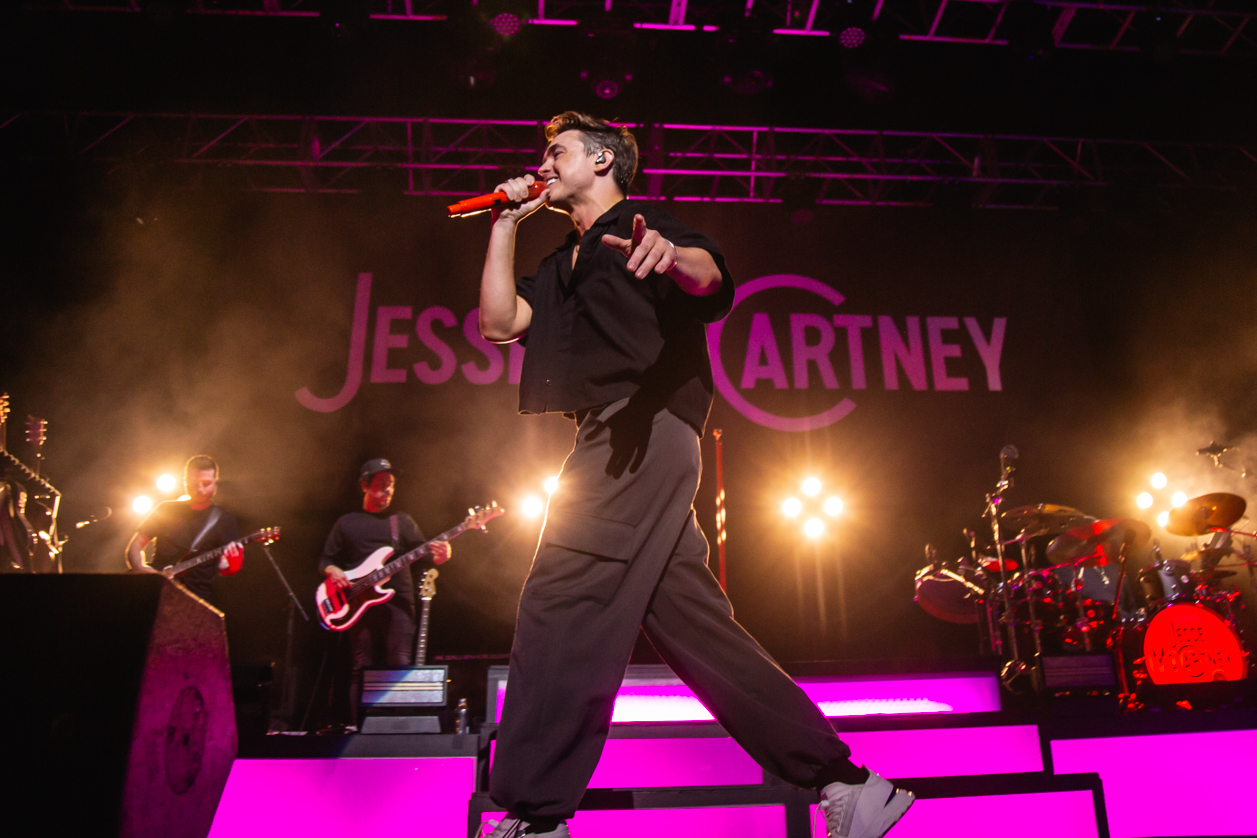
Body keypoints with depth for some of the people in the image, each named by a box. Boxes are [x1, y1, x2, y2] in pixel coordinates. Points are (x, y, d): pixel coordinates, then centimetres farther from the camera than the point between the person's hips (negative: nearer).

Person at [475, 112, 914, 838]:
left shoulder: (639, 224, 7)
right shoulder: (563, 267, 30)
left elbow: (710, 276, -14)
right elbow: (499, 321, 16)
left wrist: (671, 256, -38)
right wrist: (507, 221, 20)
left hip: (641, 431, -9)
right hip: (619, 446, 9)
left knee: (559, 607, -15)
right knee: (698, 629, 4)